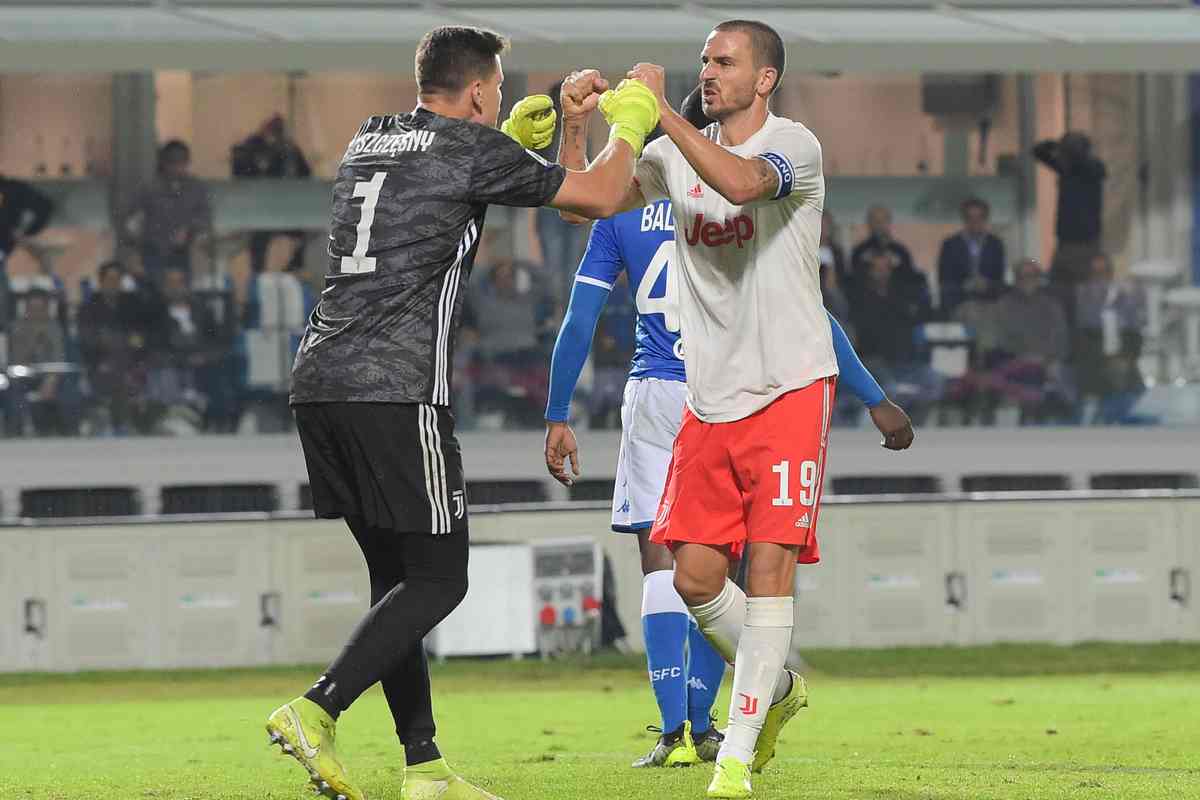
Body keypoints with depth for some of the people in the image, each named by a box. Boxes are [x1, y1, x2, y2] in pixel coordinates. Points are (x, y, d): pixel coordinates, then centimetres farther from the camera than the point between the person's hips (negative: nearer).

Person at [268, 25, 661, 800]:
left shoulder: (371, 140, 20)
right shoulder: (472, 148, -3)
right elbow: (600, 196, 4)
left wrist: (542, 118, 42)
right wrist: (629, 123, 22)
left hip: (321, 385, 8)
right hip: (396, 393, -8)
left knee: (396, 575, 11)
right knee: (437, 578, -2)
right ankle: (316, 711, -16)